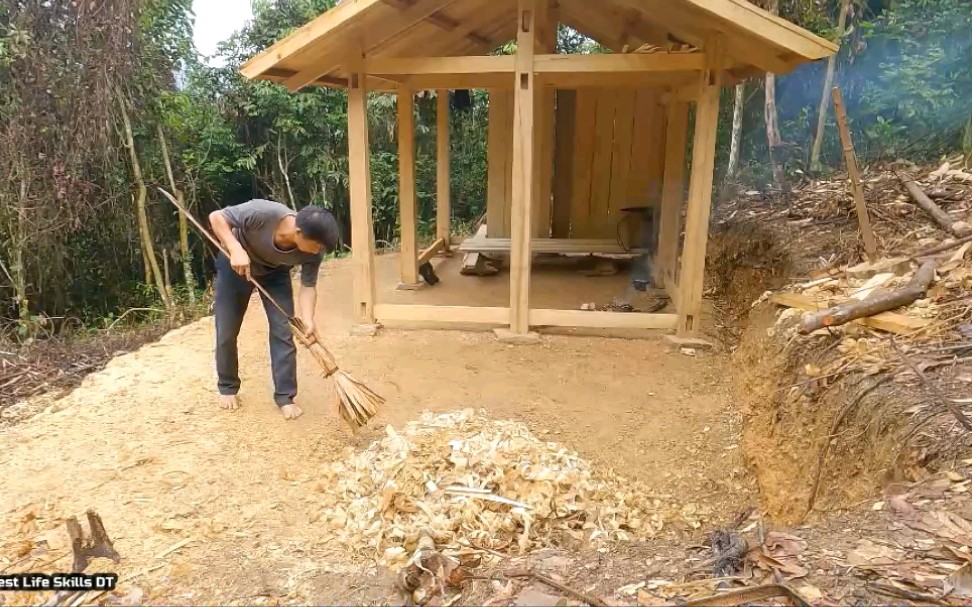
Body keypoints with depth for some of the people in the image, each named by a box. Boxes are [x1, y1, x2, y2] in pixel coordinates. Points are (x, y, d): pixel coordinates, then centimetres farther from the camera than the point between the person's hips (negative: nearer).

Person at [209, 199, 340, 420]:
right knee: (226, 332, 4)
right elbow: (216, 217, -28)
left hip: (275, 273, 2)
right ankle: (228, 388, 26)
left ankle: (285, 397, 3)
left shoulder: (313, 252, -30)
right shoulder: (262, 213, -40)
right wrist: (236, 250, -43)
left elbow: (308, 286, -22)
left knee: (283, 331, -8)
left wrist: (308, 320, -38)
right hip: (235, 265, -2)